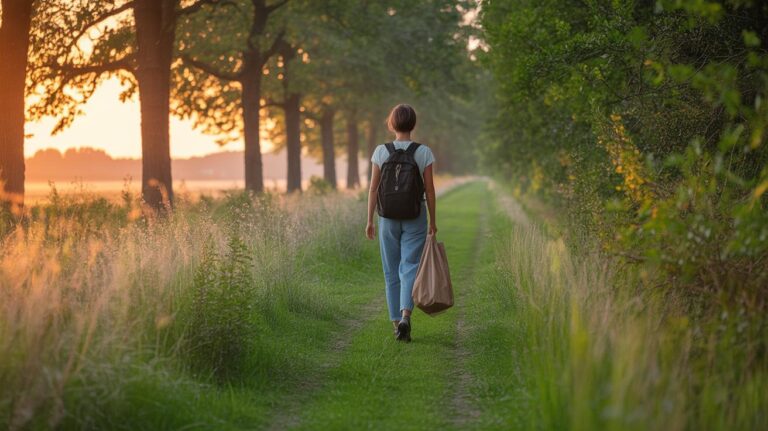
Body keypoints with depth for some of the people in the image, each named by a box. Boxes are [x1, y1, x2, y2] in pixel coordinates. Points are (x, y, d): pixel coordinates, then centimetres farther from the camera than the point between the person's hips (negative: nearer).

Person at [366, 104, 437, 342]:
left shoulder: (381, 152, -4)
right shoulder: (424, 152, -6)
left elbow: (373, 189, -3)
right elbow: (430, 190, -4)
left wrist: (369, 221, 5)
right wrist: (432, 221, 5)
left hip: (388, 216, 1)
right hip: (415, 217, -1)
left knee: (391, 271, 12)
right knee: (410, 268, -1)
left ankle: (396, 322, 15)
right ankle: (405, 316, -23)